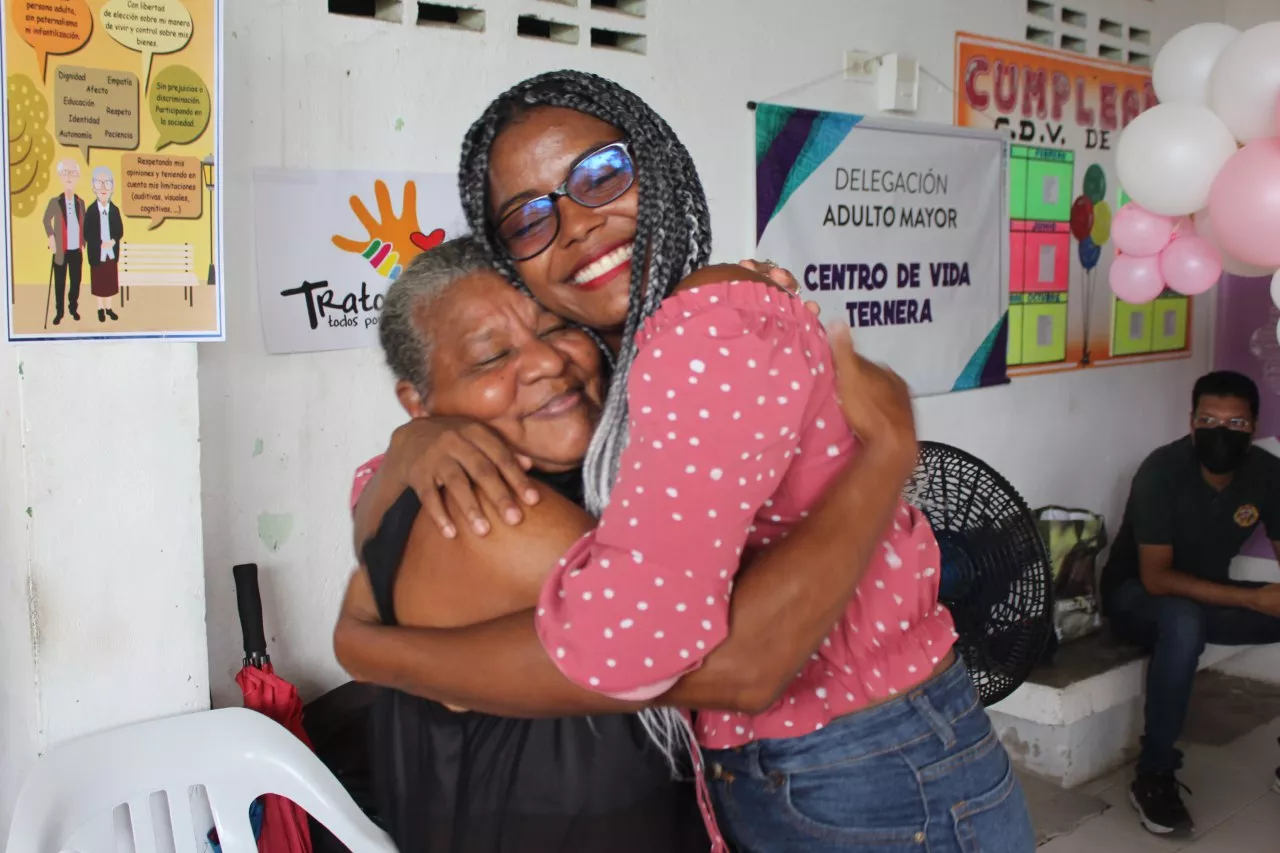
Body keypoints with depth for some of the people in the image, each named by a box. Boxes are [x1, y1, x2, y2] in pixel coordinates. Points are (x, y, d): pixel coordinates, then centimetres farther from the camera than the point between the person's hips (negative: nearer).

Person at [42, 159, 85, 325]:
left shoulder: (80, 202, 6)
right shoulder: (54, 202, -3)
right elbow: (46, 220, 6)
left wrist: (83, 243, 8)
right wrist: (51, 237, -4)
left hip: (76, 250, 2)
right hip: (61, 251, -2)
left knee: (76, 281, 7)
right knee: (59, 283, 3)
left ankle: (73, 308, 22)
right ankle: (59, 312, 12)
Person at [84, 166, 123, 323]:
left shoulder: (115, 210, -2)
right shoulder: (91, 211, -10)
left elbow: (120, 231, 0)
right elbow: (87, 234, -9)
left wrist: (113, 241, -18)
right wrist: (101, 244, -20)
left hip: (112, 253, 2)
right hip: (97, 253, -2)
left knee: (110, 282, 11)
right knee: (99, 282, 8)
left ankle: (108, 307, 25)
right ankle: (101, 308, 22)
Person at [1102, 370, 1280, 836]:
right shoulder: (1161, 471, -27)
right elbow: (1157, 579, -29)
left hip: (1209, 593, 6)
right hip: (1138, 594, -5)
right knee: (1184, 622, -37)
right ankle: (1154, 777, -26)